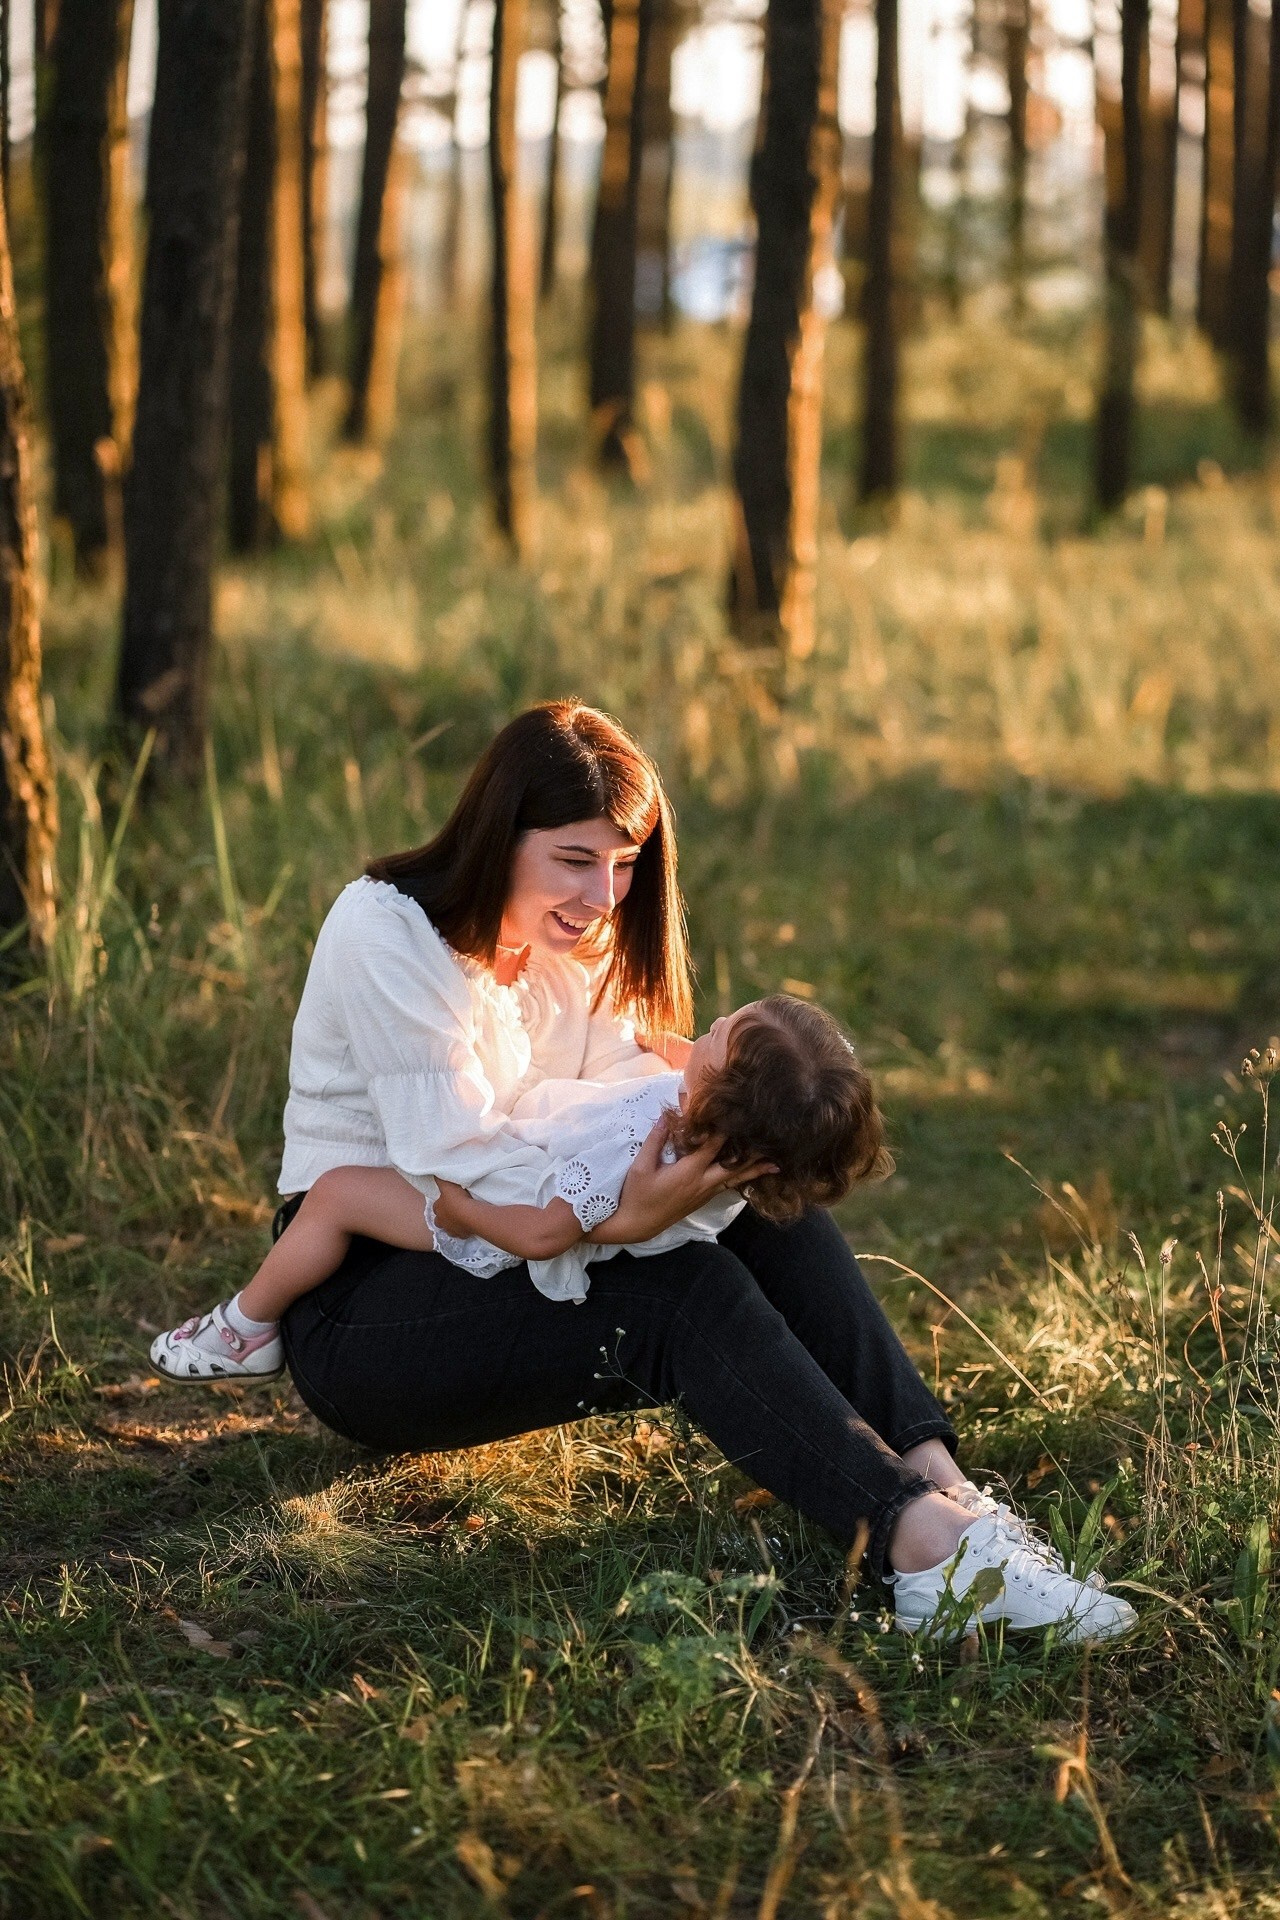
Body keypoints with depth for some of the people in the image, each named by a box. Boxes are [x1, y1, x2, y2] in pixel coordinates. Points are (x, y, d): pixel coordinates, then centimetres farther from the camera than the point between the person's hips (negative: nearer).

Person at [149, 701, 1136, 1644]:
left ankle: (941, 1483, -34)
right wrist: (619, 1218, -39)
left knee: (774, 1215, -17)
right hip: (362, 1306, -7)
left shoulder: (577, 947, 11)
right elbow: (454, 1158, -24)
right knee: (678, 1287, -31)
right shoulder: (385, 932, -14)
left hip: (499, 1279, 7)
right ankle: (923, 1542, -45)